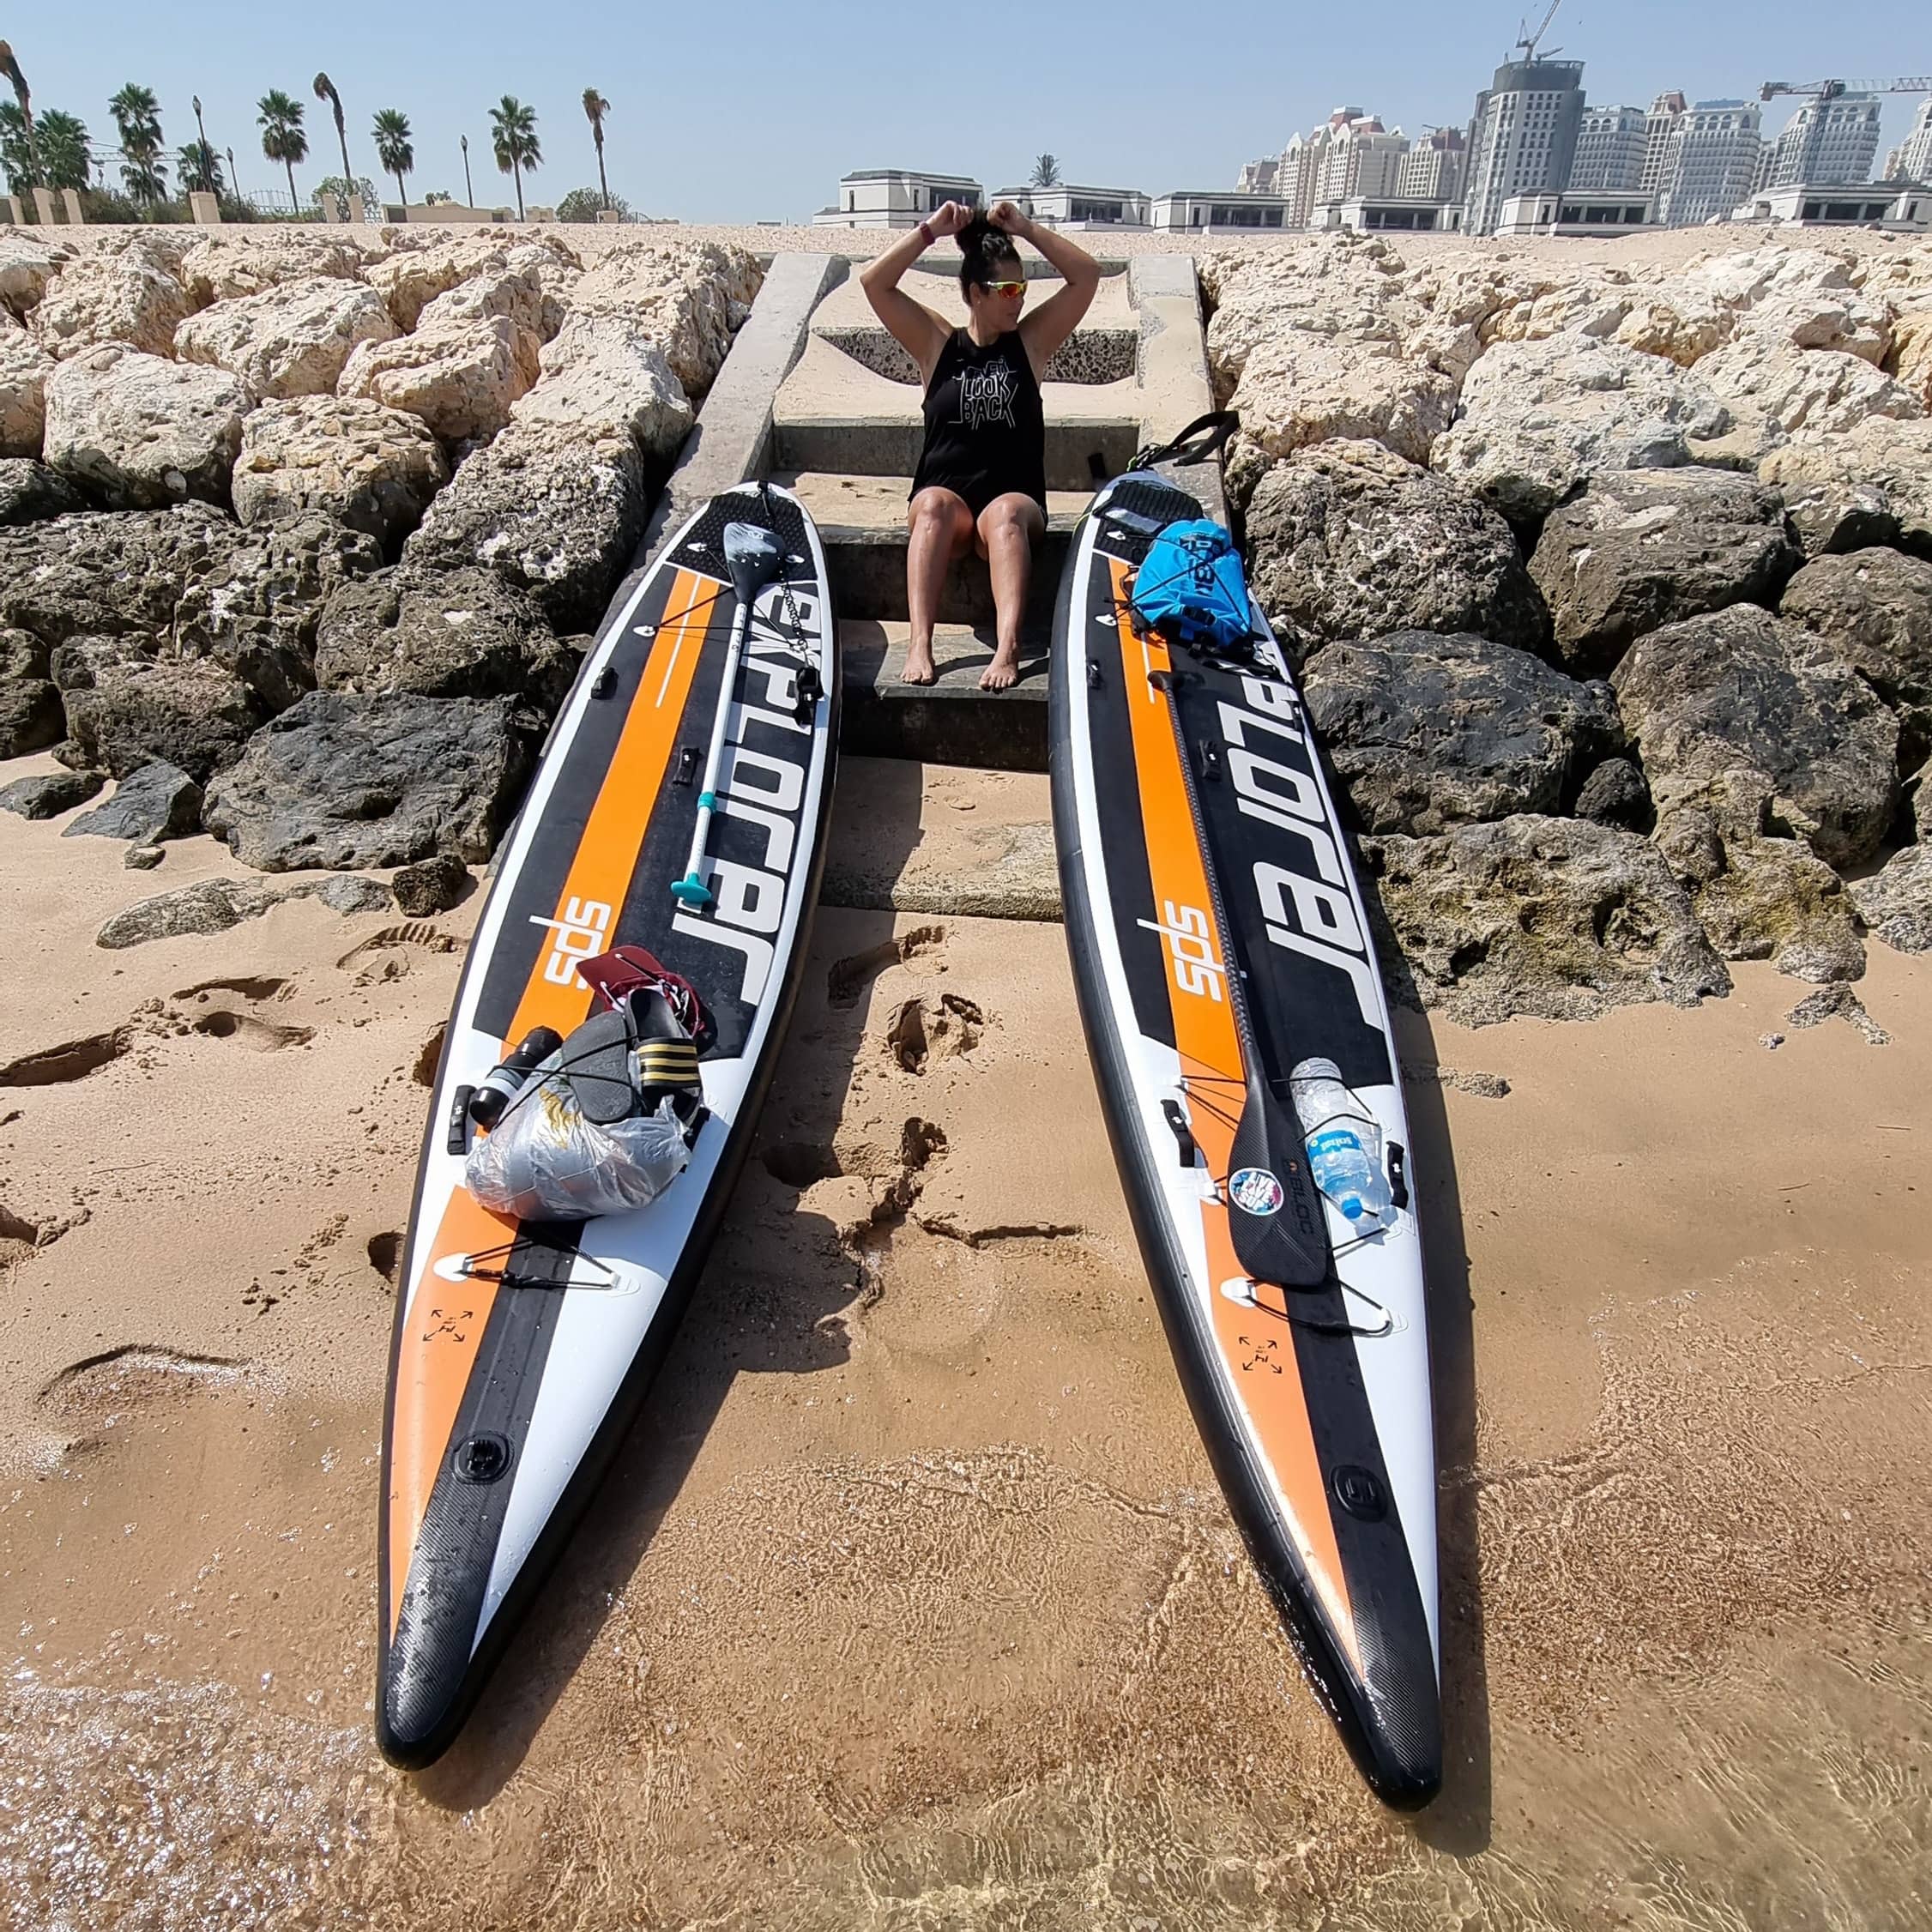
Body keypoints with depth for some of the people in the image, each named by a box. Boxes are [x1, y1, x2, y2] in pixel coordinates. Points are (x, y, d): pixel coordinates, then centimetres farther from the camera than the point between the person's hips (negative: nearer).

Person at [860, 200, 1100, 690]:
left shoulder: (1031, 341, 13)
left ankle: (1008, 648, -55)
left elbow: (1087, 274, 5)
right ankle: (919, 644, -48)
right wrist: (931, 230, -2)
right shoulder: (937, 345, 11)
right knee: (935, 505, -35)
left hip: (1015, 499, 0)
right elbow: (874, 282, 2)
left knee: (1005, 514, -35)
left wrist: (1025, 229, 1)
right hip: (944, 492, 0)